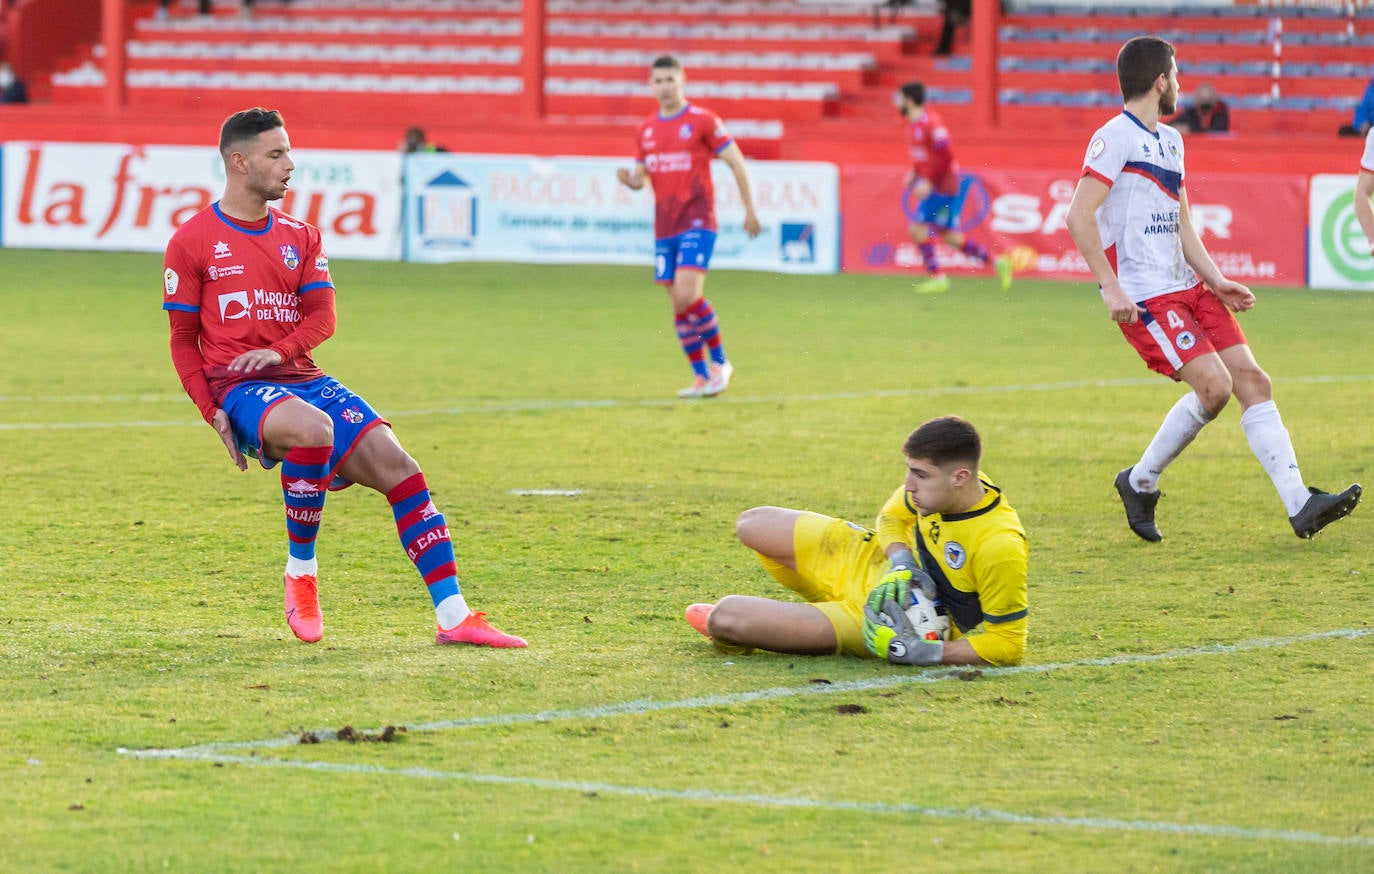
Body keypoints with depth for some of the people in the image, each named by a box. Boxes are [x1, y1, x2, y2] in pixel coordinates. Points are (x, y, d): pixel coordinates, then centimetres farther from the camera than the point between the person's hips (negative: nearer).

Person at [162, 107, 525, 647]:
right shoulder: (191, 242, 4)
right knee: (315, 429, -38)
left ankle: (453, 617, -13)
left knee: (395, 464, -14)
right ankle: (301, 572, -18)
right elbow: (183, 340, 4)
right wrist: (214, 412, -9)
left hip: (302, 378, 5)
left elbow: (322, 317, 6)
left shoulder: (300, 237, 17)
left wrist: (280, 350, -15)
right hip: (239, 387, -5)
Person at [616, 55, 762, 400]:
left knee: (687, 295, -19)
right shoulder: (646, 130, 12)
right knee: (678, 303, 4)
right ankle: (700, 376, 14)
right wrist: (630, 180, -6)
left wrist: (749, 209, -2)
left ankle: (719, 362, -1)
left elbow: (737, 162, -1)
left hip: (697, 222, -6)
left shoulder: (703, 121, -5)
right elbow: (641, 176, 19)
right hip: (664, 227, 6)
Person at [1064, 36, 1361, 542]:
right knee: (1213, 386, -19)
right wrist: (1111, 288, -22)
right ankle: (1140, 482, 1)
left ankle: (1300, 505, -7)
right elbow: (1079, 216, -17)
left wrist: (1216, 281, 11)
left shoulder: (1170, 141, 18)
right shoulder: (1116, 138, -10)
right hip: (1144, 296, -9)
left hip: (1188, 287, 9)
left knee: (1252, 381, -3)